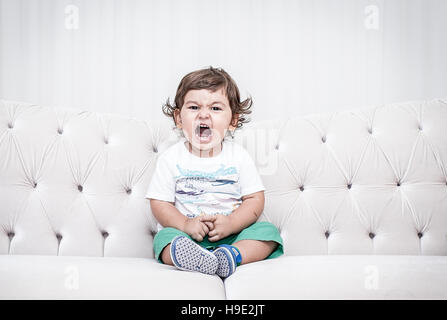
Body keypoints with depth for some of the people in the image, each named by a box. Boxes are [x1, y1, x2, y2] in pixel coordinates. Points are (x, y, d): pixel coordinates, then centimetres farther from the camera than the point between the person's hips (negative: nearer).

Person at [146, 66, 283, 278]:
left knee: (268, 231, -19)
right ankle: (200, 260, -55)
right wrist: (186, 225, -20)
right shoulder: (171, 158, 0)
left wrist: (230, 224, -18)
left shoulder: (238, 156, 2)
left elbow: (255, 199, 0)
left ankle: (232, 255, -43)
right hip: (187, 236, -1)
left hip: (231, 236, 1)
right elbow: (159, 204, -2)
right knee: (164, 237, -28)